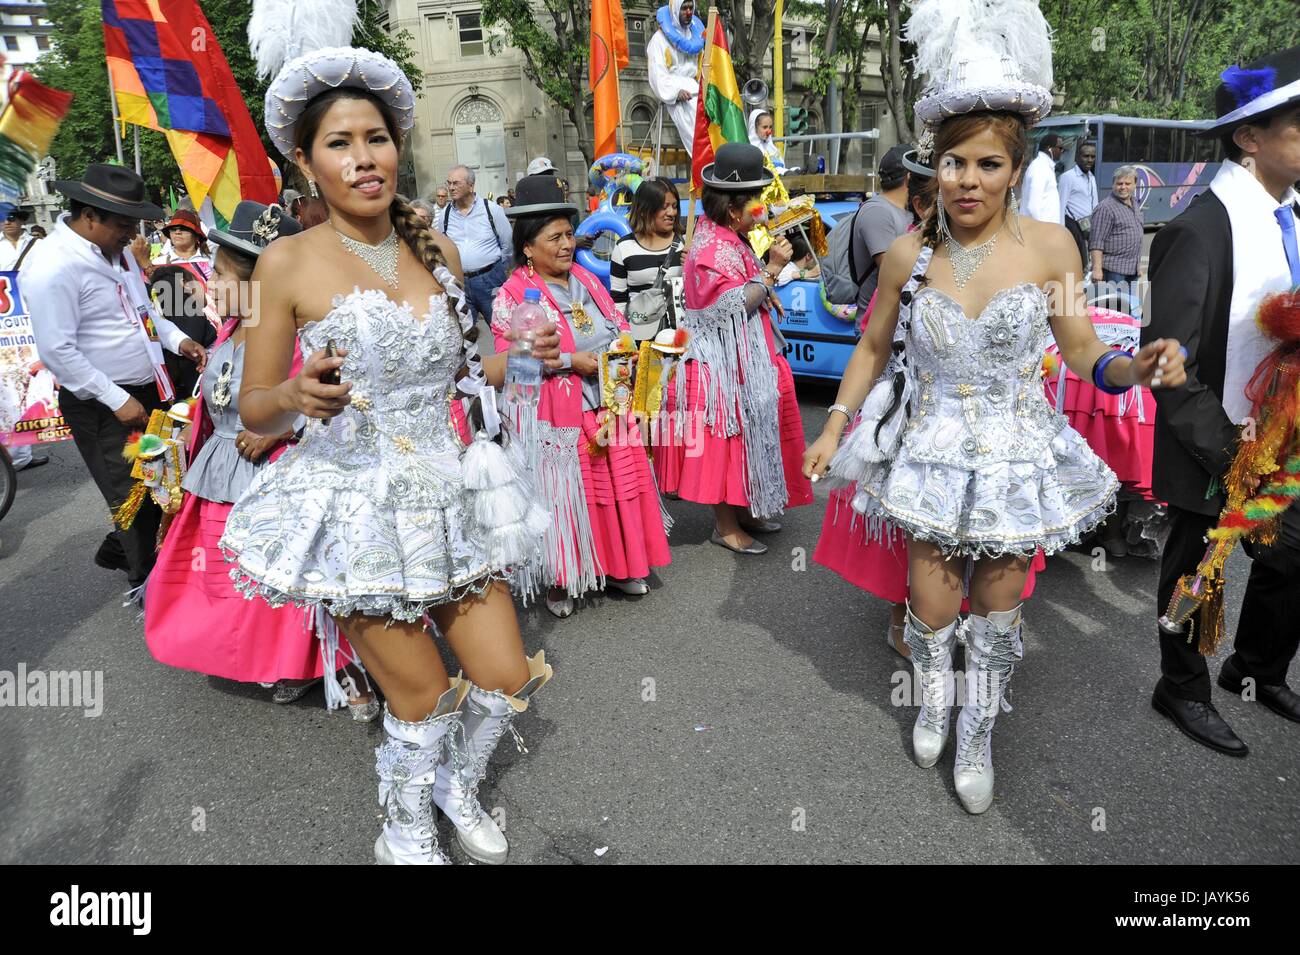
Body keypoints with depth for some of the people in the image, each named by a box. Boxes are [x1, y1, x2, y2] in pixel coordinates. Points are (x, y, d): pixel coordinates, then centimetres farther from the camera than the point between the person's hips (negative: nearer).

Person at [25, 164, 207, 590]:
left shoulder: (116, 249, 7)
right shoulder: (54, 265, -21)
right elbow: (57, 352, -22)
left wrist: (177, 339, 3)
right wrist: (118, 400, -21)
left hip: (147, 391, 9)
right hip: (102, 406, -9)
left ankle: (117, 549, 43)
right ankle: (147, 582, 23)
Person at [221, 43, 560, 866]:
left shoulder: (437, 250, 4)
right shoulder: (288, 263, -8)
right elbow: (254, 410, -3)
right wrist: (295, 397, -25)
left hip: (449, 495, 4)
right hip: (358, 508, -4)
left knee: (508, 680, 8)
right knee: (424, 698, 6)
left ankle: (459, 785, 42)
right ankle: (407, 835, 38)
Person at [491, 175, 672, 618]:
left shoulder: (586, 279, 10)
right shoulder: (513, 294, -10)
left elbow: (618, 324, 16)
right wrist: (571, 361, -18)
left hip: (608, 406, 6)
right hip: (557, 417, -6)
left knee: (616, 485, 12)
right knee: (564, 495, 0)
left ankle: (617, 565, 28)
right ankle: (559, 579, 17)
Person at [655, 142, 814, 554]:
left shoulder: (729, 240, 12)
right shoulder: (713, 250, -20)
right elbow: (736, 306, -24)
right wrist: (771, 269, -24)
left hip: (743, 356, 11)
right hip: (722, 360, -11)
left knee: (747, 433, 17)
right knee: (727, 439, -2)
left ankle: (743, 509, 31)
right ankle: (726, 526, 10)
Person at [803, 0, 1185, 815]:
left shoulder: (1050, 246, -10)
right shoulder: (907, 256, -8)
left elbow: (1083, 355, -4)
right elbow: (873, 348, 5)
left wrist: (1140, 367, -24)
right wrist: (834, 428, 3)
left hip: (1016, 455, 0)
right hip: (932, 453, 0)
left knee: (997, 606, 13)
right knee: (933, 609, 8)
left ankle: (977, 737, 37)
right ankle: (935, 702, 41)